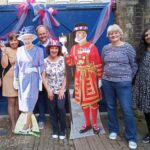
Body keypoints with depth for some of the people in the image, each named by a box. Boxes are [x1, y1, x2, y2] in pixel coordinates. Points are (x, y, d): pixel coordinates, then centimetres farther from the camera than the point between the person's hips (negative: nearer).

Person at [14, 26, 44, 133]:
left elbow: (42, 65, -4)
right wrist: (15, 79, 9)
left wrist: (34, 69, -21)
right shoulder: (19, 50, 4)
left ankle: (27, 125, 3)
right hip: (22, 79, 4)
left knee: (30, 101, -6)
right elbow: (17, 66, 9)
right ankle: (30, 124, 19)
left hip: (33, 79, -4)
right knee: (24, 102, 7)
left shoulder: (38, 50, -6)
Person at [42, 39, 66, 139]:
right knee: (53, 110, 7)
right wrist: (48, 90, -8)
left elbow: (66, 75, -5)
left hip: (61, 90, -1)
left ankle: (62, 130, 7)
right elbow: (43, 77, -1)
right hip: (50, 90, 2)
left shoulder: (63, 59, -4)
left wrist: (62, 89, -11)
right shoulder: (45, 61, -2)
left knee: (61, 108, -11)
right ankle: (55, 130, 23)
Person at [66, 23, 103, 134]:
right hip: (79, 77, 5)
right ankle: (88, 124, 24)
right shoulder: (74, 48, 7)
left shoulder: (92, 47, -7)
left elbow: (98, 63, -7)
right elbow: (71, 63, 7)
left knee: (93, 100, 3)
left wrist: (100, 78, -8)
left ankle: (95, 124, 18)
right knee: (83, 101, 10)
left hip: (91, 77, -4)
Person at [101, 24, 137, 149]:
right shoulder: (105, 48, 6)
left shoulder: (128, 47, -4)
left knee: (127, 110, -2)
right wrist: (106, 75, 13)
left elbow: (134, 65, 2)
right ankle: (113, 130, 32)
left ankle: (131, 138, 11)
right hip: (107, 82, 4)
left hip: (123, 83, -4)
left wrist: (128, 78, 4)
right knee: (111, 107, 14)